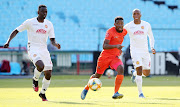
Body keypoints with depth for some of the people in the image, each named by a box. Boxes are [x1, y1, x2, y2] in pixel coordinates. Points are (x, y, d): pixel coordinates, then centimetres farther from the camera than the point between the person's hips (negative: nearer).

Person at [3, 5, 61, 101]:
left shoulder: (49, 24, 8)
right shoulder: (30, 22, -3)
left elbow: (52, 40, 8)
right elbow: (16, 31, 2)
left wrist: (56, 44, -15)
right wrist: (8, 41, -10)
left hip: (44, 50, 5)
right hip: (33, 49, -5)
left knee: (48, 74, -1)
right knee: (40, 66, -32)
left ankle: (42, 93, 23)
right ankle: (35, 80, 1)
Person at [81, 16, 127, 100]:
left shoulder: (124, 32, 1)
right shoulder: (110, 32, -19)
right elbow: (104, 46, -29)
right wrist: (116, 46, -42)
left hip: (115, 57, 4)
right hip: (105, 56, -4)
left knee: (121, 70, -26)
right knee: (97, 75, 11)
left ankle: (116, 93, -30)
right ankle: (86, 89, 39)